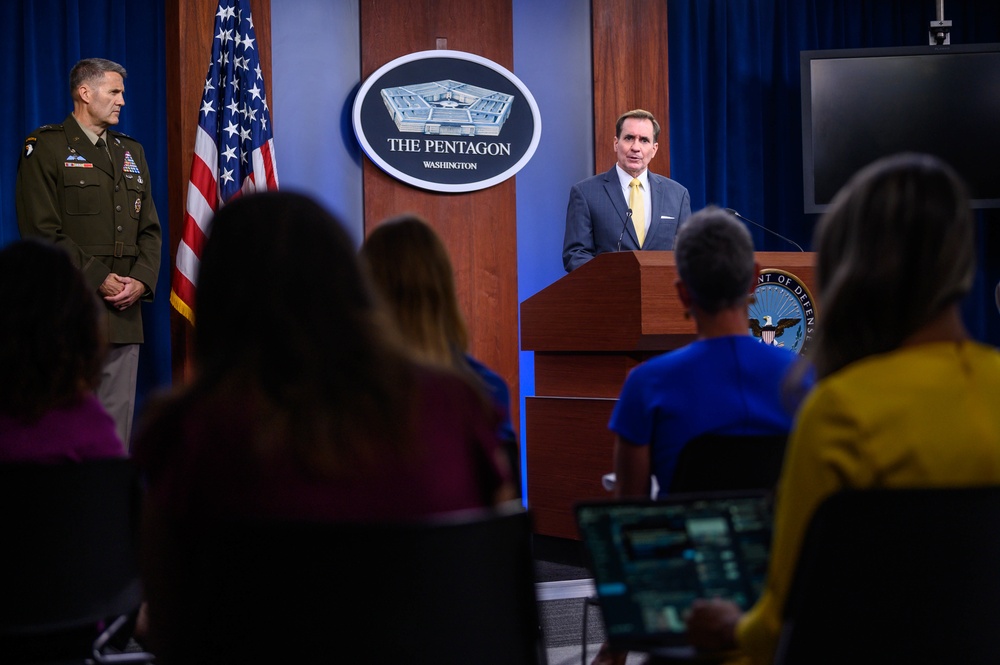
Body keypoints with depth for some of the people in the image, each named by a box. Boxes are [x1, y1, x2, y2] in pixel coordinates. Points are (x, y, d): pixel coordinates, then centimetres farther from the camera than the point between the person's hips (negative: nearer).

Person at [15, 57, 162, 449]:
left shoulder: (131, 152, 20)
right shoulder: (45, 148, -1)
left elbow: (149, 228, 16)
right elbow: (42, 231, -10)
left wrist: (141, 280, -2)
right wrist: (98, 280, -14)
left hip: (125, 313, 6)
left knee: (119, 417, 6)